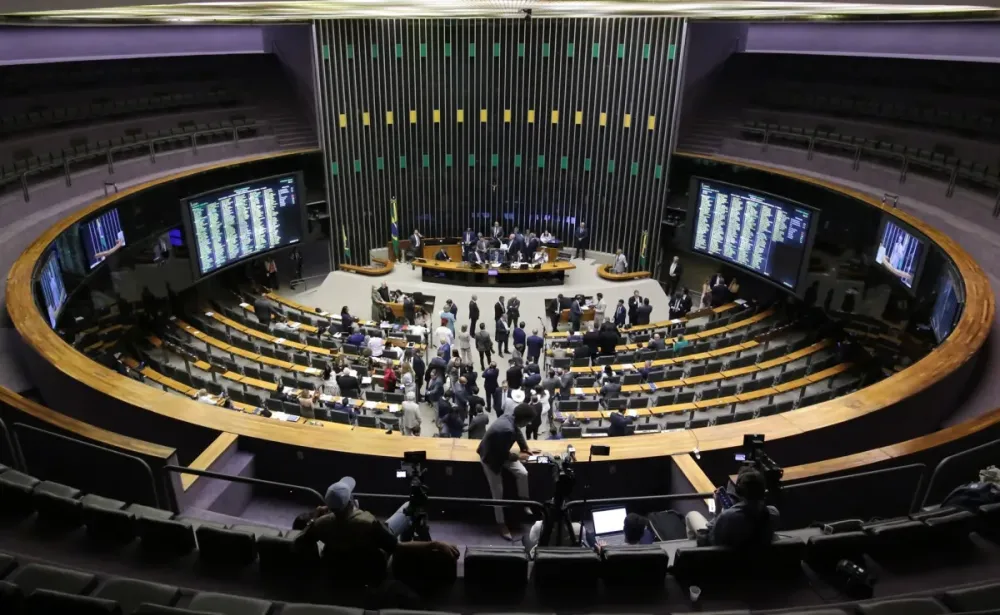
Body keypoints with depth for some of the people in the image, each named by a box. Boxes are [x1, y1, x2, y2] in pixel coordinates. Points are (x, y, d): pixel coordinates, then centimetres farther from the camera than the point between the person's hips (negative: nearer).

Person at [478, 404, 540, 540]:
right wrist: (518, 456, -11)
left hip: (501, 452, 8)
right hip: (491, 458, -8)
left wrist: (527, 449, 10)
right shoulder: (507, 430, -40)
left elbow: (518, 432, 10)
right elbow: (504, 455, -29)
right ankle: (502, 525, 15)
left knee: (523, 473, -3)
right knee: (498, 493, 0)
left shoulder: (509, 418, -13)